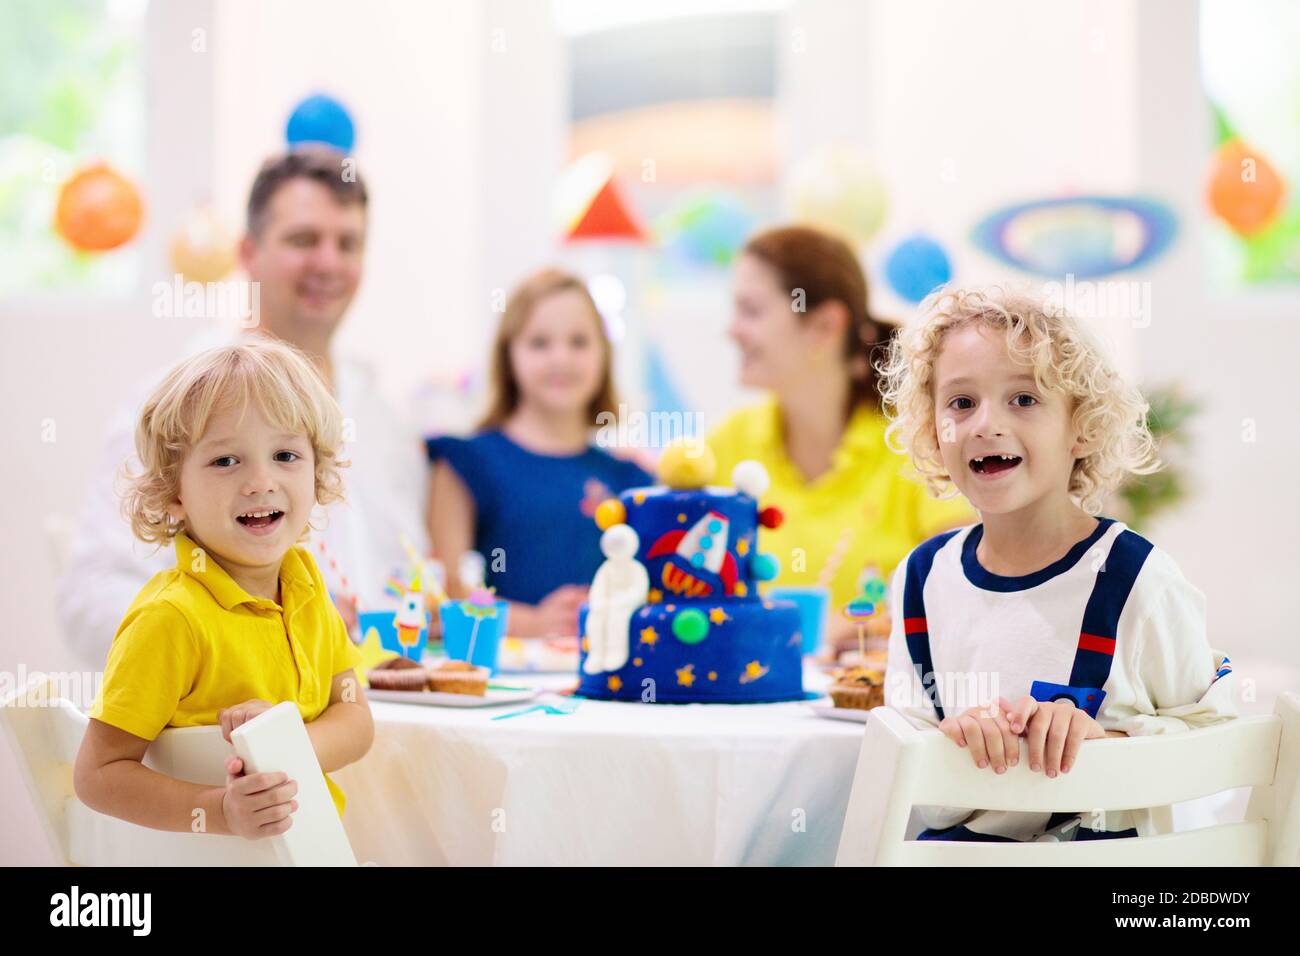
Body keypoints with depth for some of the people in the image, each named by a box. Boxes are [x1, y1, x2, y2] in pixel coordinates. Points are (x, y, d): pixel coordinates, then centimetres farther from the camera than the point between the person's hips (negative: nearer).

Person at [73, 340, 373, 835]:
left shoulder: (305, 582, -1)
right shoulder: (171, 618, -20)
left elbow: (356, 721, 1)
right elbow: (97, 775, -19)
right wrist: (220, 812, -31)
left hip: (309, 844, 5)